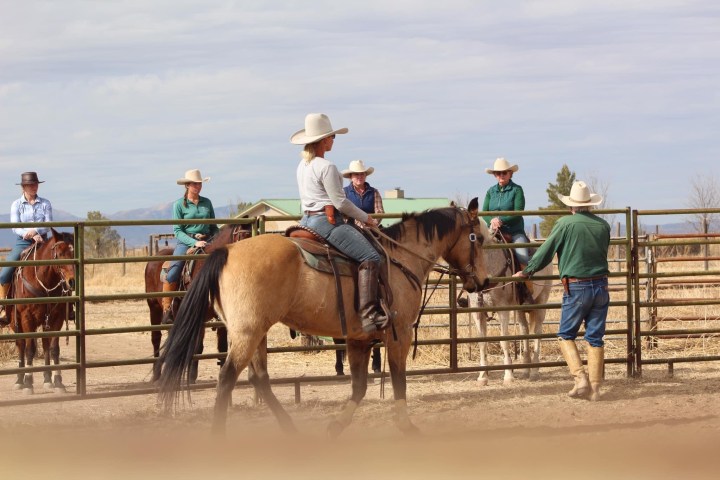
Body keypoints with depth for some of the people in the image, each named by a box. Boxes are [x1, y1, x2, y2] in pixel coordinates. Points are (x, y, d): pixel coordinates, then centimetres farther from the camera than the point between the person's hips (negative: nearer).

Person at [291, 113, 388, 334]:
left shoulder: (302, 165, 15)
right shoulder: (327, 167, -13)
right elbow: (341, 203, -13)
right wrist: (367, 219, 0)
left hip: (307, 220, 10)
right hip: (328, 221, -10)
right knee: (370, 257, -18)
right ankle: (369, 314, -31)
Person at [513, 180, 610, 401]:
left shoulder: (565, 224, -8)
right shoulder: (604, 225, 5)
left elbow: (546, 251, -2)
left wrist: (527, 272, 12)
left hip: (576, 288, -4)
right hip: (601, 285, 4)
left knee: (566, 335, 8)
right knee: (595, 338, 8)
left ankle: (581, 379, -9)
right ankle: (595, 387, 6)